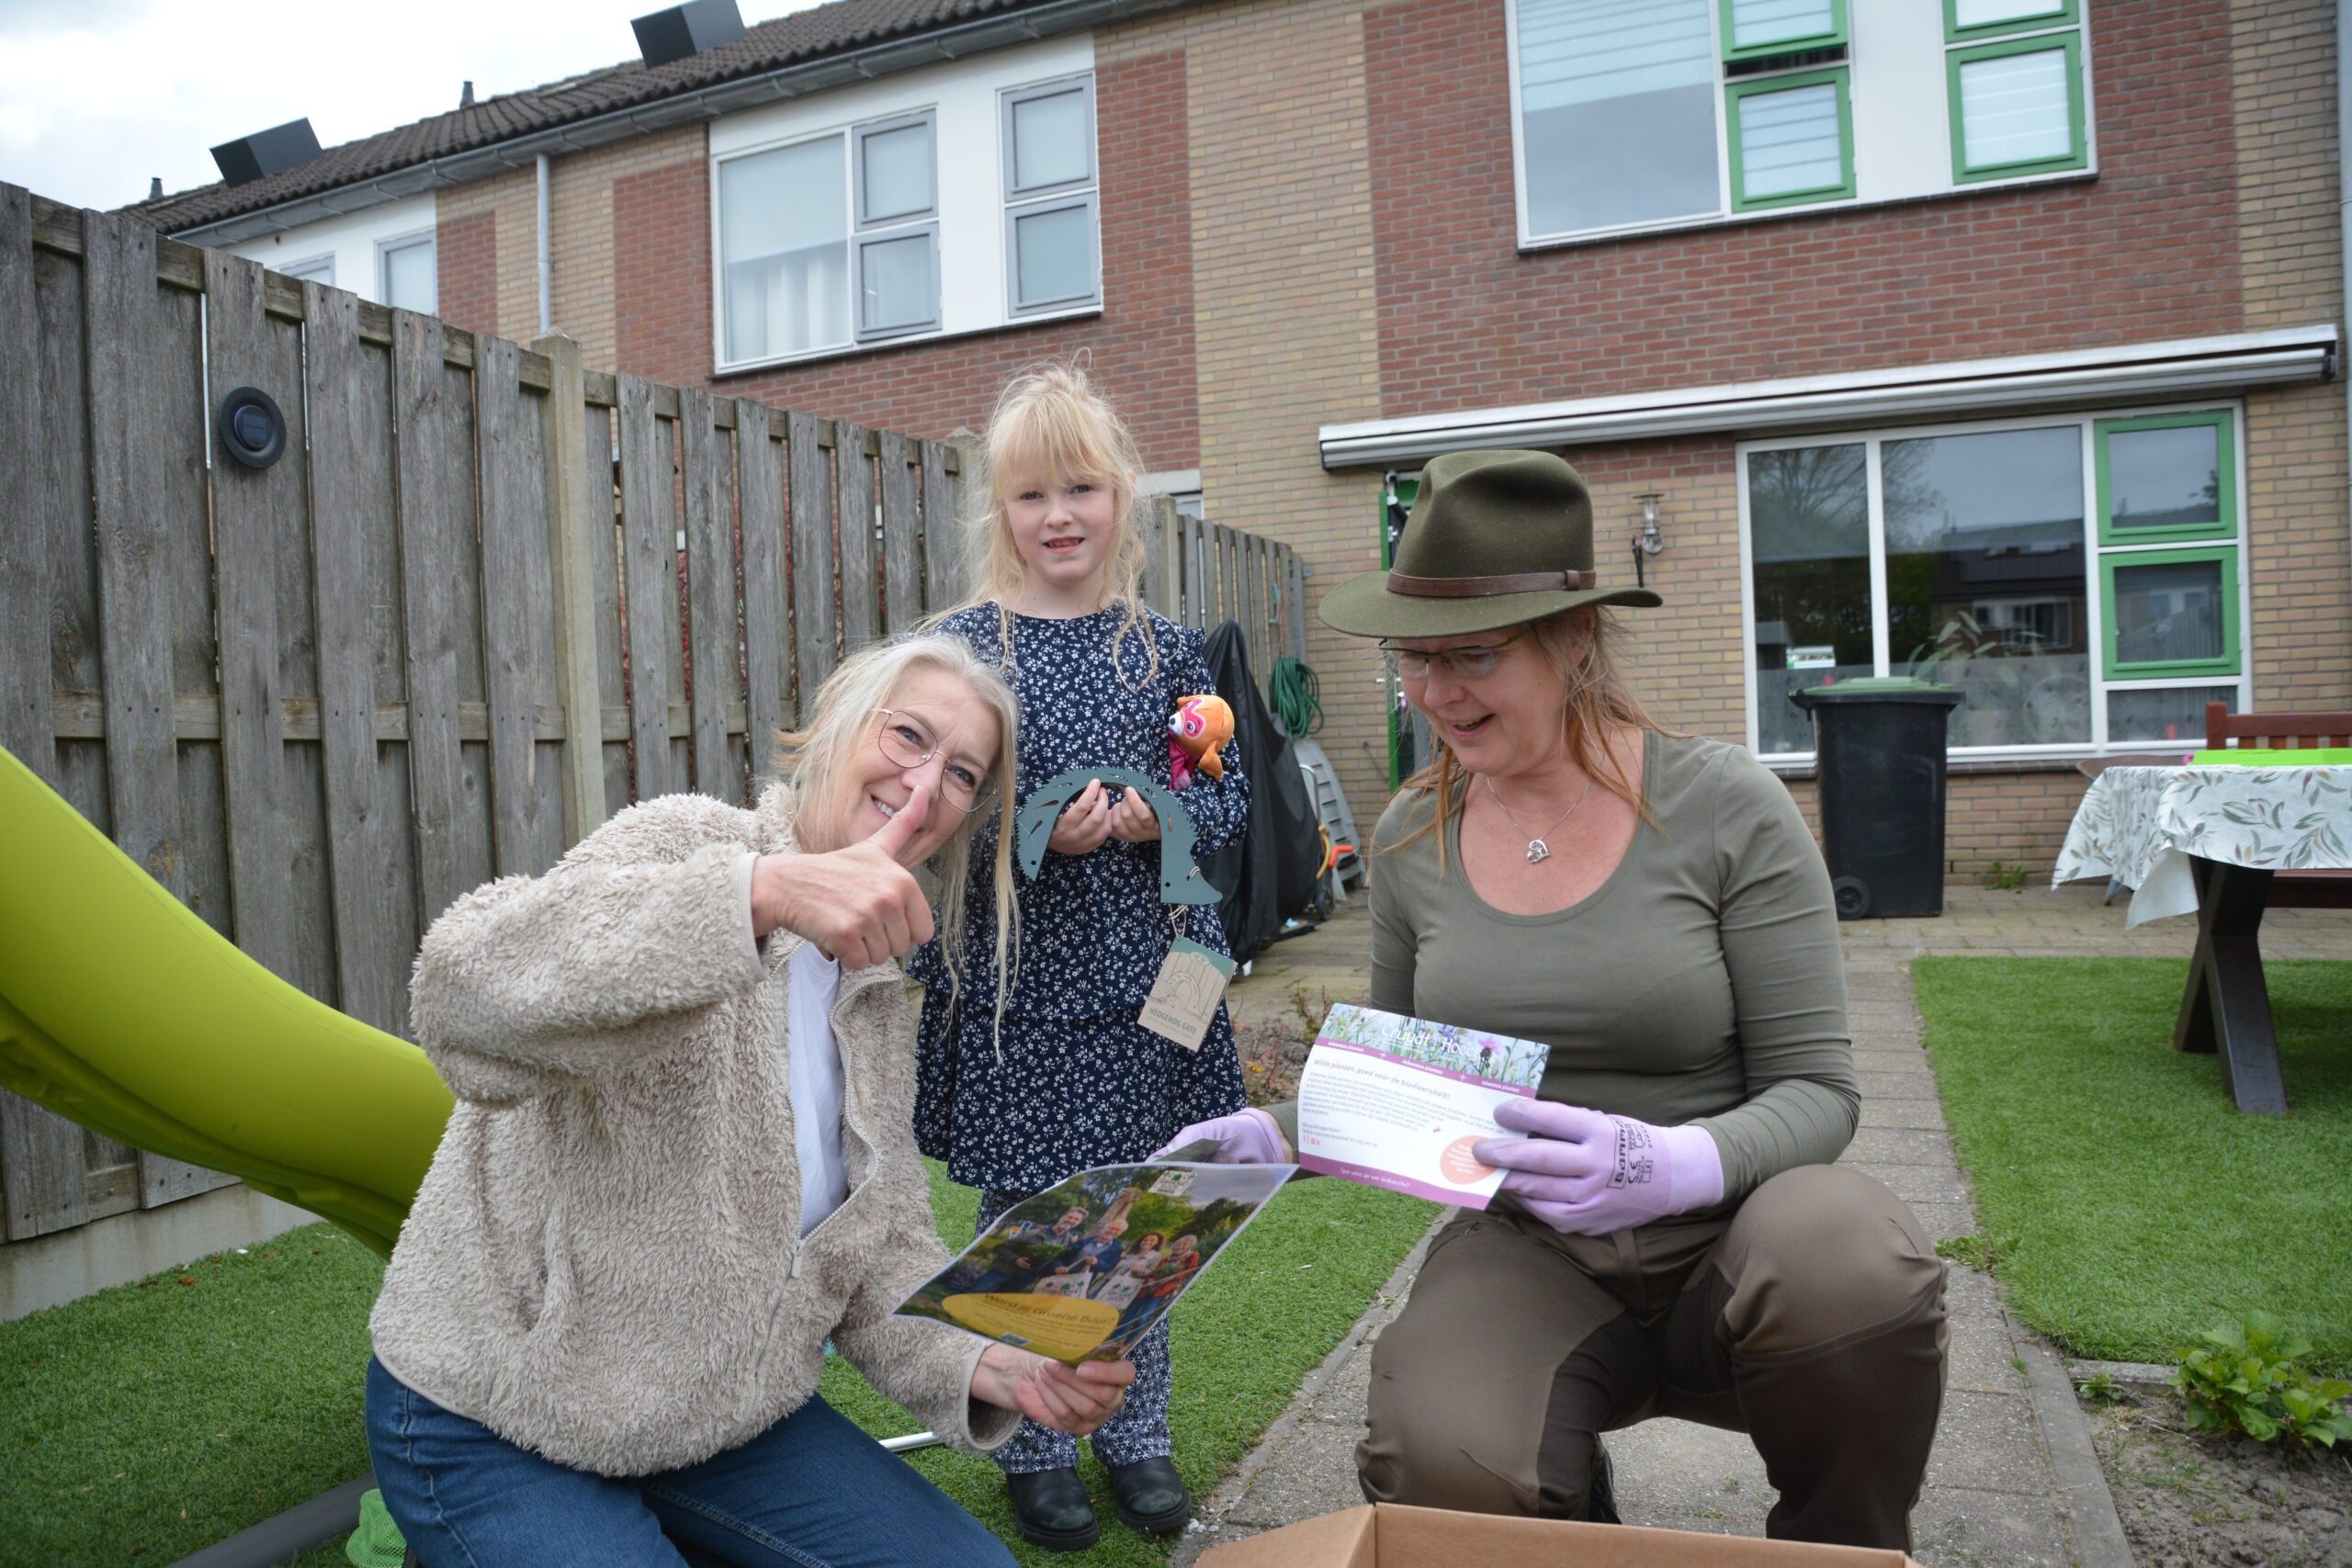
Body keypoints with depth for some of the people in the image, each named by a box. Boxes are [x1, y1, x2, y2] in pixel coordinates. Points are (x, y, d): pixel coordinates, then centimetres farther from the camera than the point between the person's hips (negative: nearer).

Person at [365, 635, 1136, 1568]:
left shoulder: (876, 998, 5)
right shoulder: (687, 845, -17)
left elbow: (883, 1247, 4)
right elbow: (468, 993, -36)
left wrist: (996, 1369, -15)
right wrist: (766, 888, -47)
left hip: (722, 1413, 7)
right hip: (494, 1427, -6)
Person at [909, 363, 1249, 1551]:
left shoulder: (1166, 646, 4)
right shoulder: (963, 645, -3)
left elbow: (1227, 793, 6)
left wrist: (1155, 814, -13)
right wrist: (1033, 831, -21)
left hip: (1142, 974, 3)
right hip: (1015, 980, -2)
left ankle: (1135, 1431, 34)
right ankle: (1033, 1446, 29)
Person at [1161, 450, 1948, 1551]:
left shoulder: (1725, 809, -9)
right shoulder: (1411, 839, 2)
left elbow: (1817, 1088, -8)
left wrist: (1675, 1164, -29)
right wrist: (1274, 1133, -6)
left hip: (1719, 1241, -1)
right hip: (1528, 1254, 2)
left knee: (1848, 1260, -36)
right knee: (1450, 1471, -30)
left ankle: (1844, 1548, -1)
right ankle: (1573, 1517, 10)